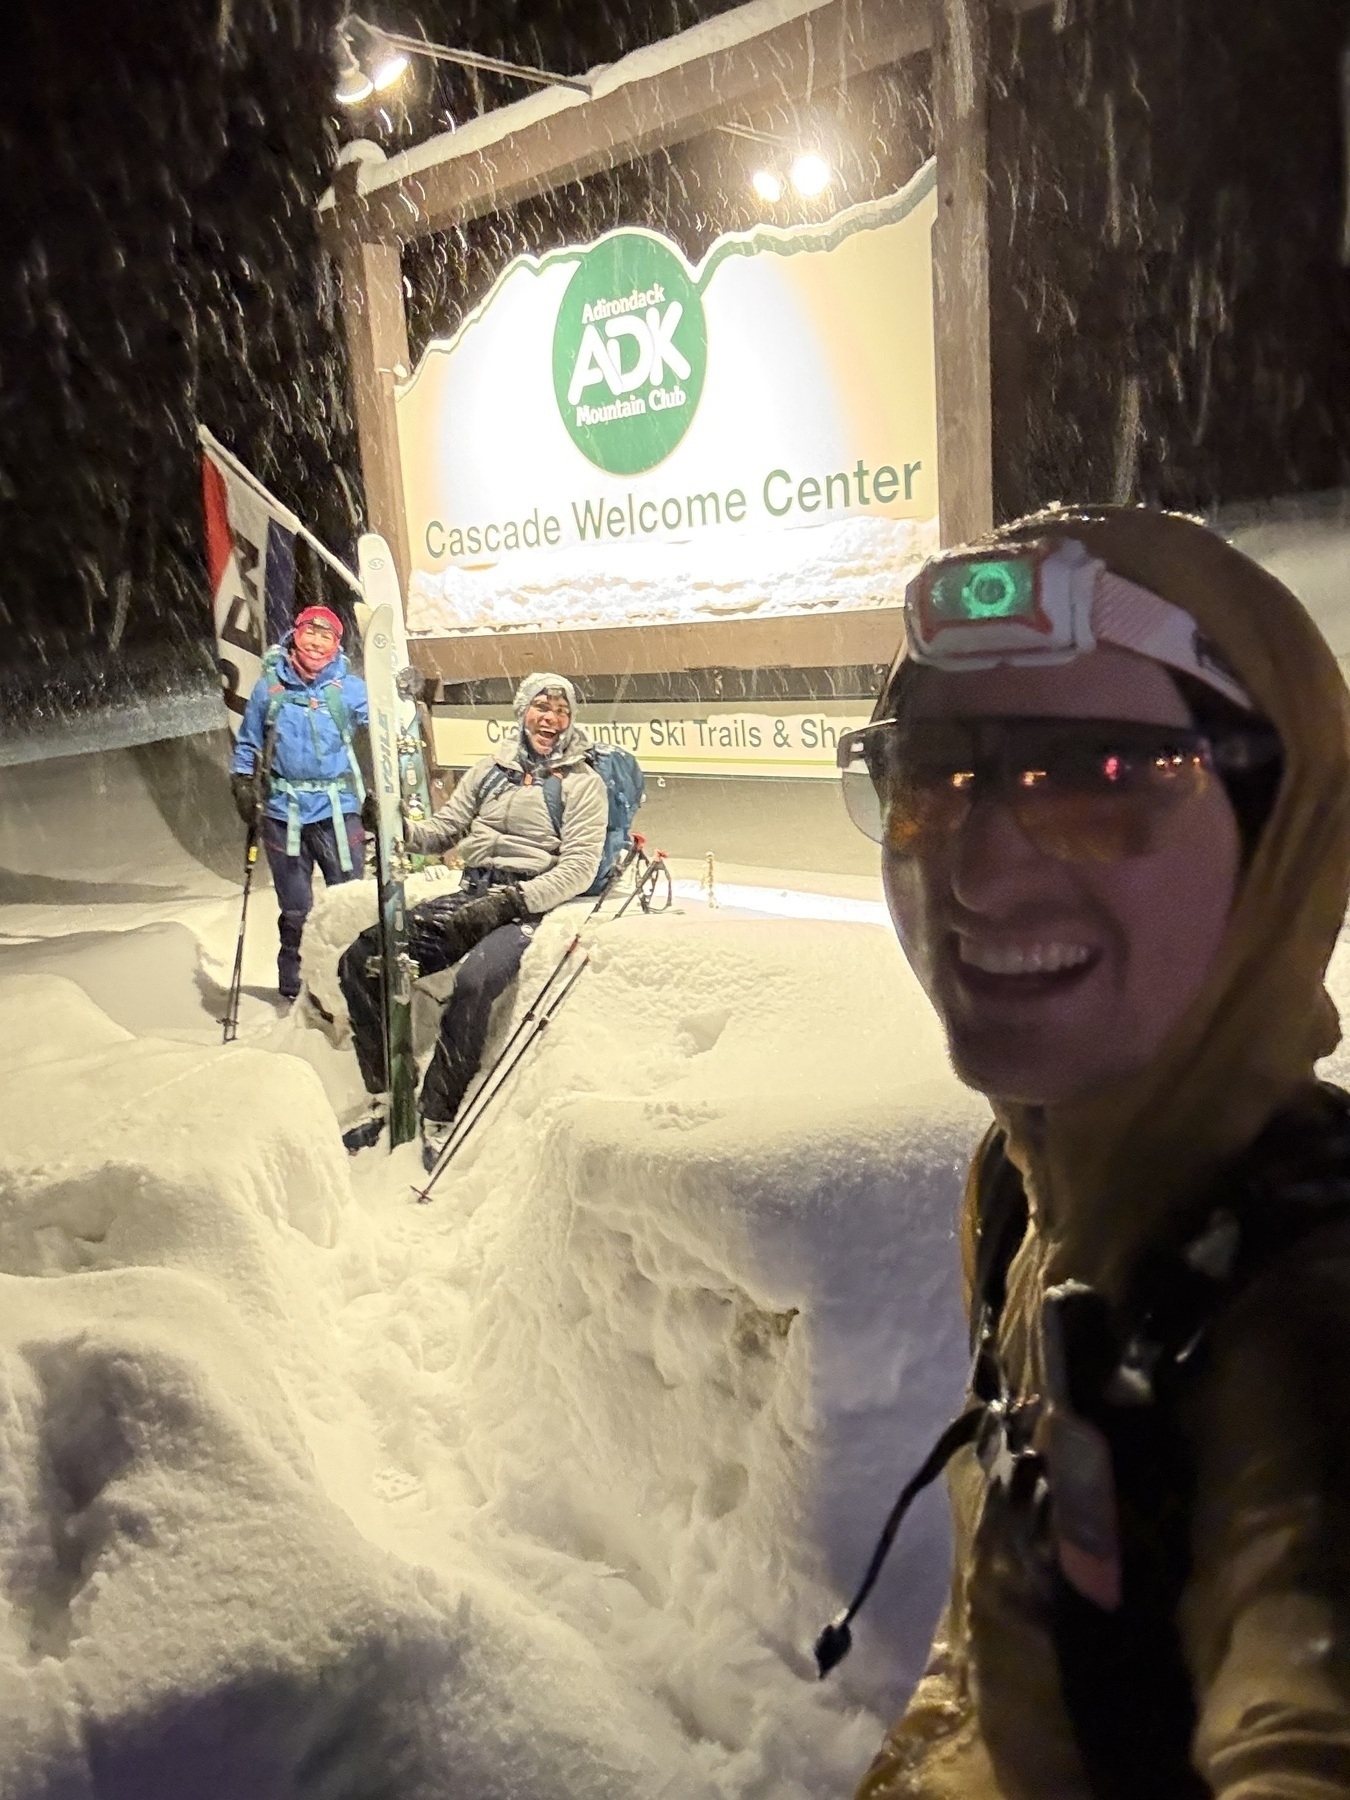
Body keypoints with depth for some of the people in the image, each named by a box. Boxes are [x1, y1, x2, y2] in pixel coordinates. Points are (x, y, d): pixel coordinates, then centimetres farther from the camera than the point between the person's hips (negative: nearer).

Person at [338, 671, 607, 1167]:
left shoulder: (582, 782, 4)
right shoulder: (491, 768, 19)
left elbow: (580, 867, -6)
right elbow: (444, 829, 17)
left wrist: (518, 899, -18)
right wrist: (399, 829, -5)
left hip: (526, 907, -5)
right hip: (470, 897, 5)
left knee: (472, 981, -36)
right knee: (360, 961, -13)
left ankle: (438, 1117, -20)